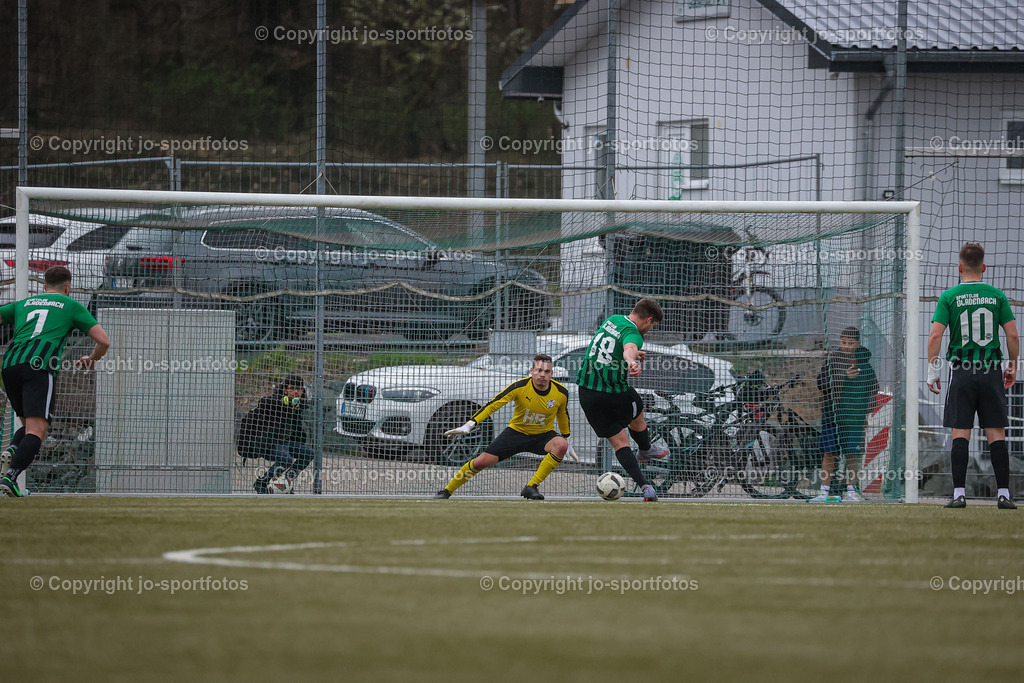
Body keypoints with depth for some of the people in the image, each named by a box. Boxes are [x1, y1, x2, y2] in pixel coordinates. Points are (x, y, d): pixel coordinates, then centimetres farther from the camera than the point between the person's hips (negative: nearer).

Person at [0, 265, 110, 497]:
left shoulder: (22, 304, 29)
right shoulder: (71, 306, 20)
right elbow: (103, 341, 15)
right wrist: (91, 360, 36)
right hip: (40, 365, -4)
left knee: (29, 425, 22)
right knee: (37, 431, -12)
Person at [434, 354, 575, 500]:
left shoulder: (561, 392, -13)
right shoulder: (520, 387, -21)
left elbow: (562, 415, 9)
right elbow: (492, 405, -20)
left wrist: (567, 440, 18)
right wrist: (469, 425, -29)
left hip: (543, 435, 1)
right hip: (517, 432, -1)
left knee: (561, 445, -33)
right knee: (481, 462, -13)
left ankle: (531, 487, -26)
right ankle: (447, 491, 10)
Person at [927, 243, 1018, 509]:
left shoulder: (949, 296, -2)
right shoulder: (997, 296, 3)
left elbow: (935, 335, -9)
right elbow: (1013, 335, 1)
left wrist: (932, 370, -1)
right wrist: (1012, 367, 14)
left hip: (961, 371, -1)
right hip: (991, 370, 1)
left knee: (960, 434, 1)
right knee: (996, 434, 3)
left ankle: (959, 493, -5)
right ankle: (1003, 494, 0)